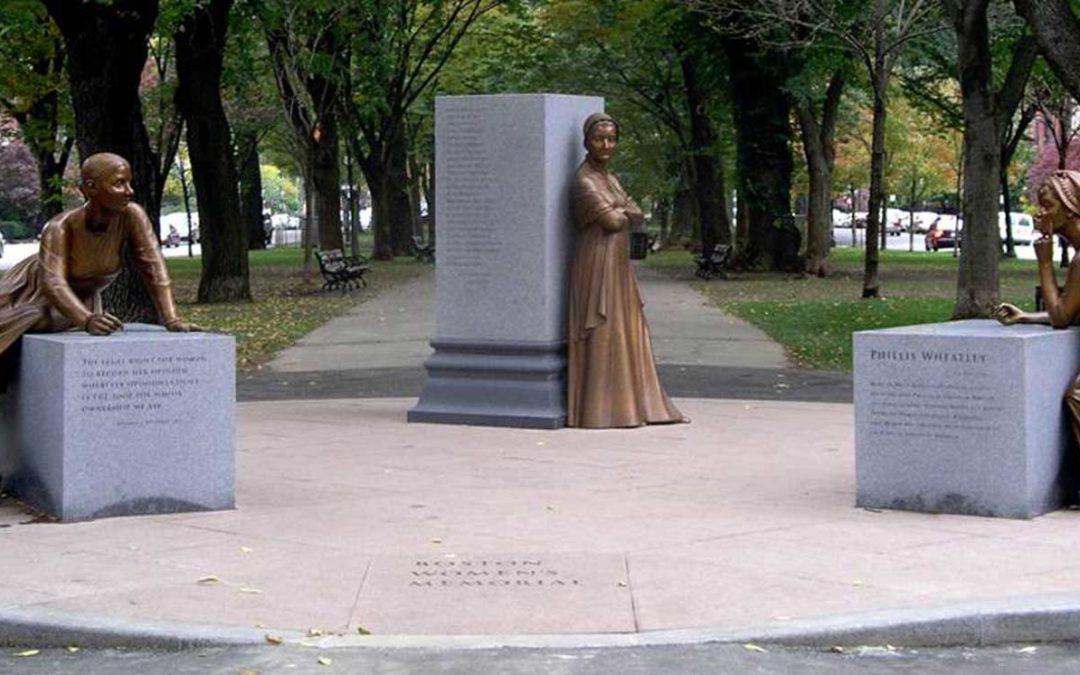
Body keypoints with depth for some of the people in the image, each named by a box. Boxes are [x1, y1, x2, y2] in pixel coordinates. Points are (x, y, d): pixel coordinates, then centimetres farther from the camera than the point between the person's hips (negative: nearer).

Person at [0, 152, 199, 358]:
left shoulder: (132, 216, -26)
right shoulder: (60, 227, -34)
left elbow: (153, 266, -25)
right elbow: (52, 283, -43)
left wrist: (171, 320, -36)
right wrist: (88, 320, -60)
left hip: (82, 301, 4)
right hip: (34, 297, -3)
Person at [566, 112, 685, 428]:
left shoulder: (610, 178, 17)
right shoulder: (584, 181, -10)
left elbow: (637, 216, 8)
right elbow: (612, 220, -16)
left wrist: (619, 213, -9)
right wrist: (625, 213, 3)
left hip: (618, 266, 9)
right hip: (597, 265, -9)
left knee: (627, 333, 9)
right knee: (602, 334, -7)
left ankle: (632, 402, 14)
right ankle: (600, 410, -4)